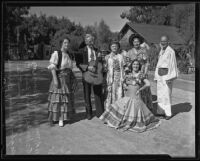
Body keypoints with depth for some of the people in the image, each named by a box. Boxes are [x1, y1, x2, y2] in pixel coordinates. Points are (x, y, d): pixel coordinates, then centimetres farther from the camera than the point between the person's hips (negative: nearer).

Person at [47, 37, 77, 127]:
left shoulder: (69, 54, 10)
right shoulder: (56, 54, -10)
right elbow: (52, 67, -16)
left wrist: (73, 78, 10)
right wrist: (55, 79, -23)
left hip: (68, 79, 7)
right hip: (59, 78, -7)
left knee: (66, 98, 10)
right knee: (58, 98, -2)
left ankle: (63, 117, 21)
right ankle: (56, 117, 9)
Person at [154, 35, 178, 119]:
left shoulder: (171, 51, -11)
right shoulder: (161, 51, 14)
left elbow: (172, 64, -14)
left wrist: (169, 78, -19)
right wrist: (157, 76, 14)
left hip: (166, 74, -8)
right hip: (160, 73, 8)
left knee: (166, 94, -5)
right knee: (160, 93, 9)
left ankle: (168, 113, 5)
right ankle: (161, 111, 18)